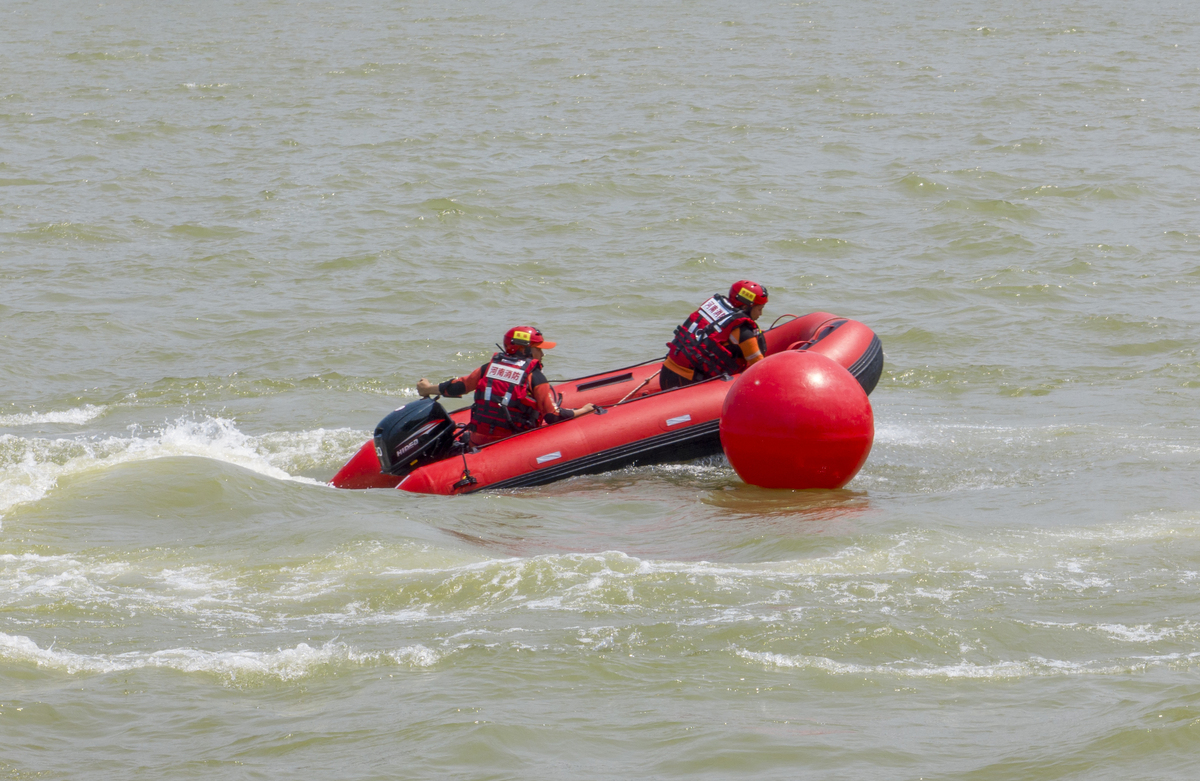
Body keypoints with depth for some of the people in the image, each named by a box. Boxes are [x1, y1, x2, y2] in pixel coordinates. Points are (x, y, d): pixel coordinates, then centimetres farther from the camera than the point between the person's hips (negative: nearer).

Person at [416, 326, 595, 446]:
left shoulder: (489, 367, 9)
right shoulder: (534, 376, -6)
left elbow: (456, 387, 17)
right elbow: (554, 417, -10)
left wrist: (428, 388, 36)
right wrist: (582, 411, 6)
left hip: (479, 442, 5)